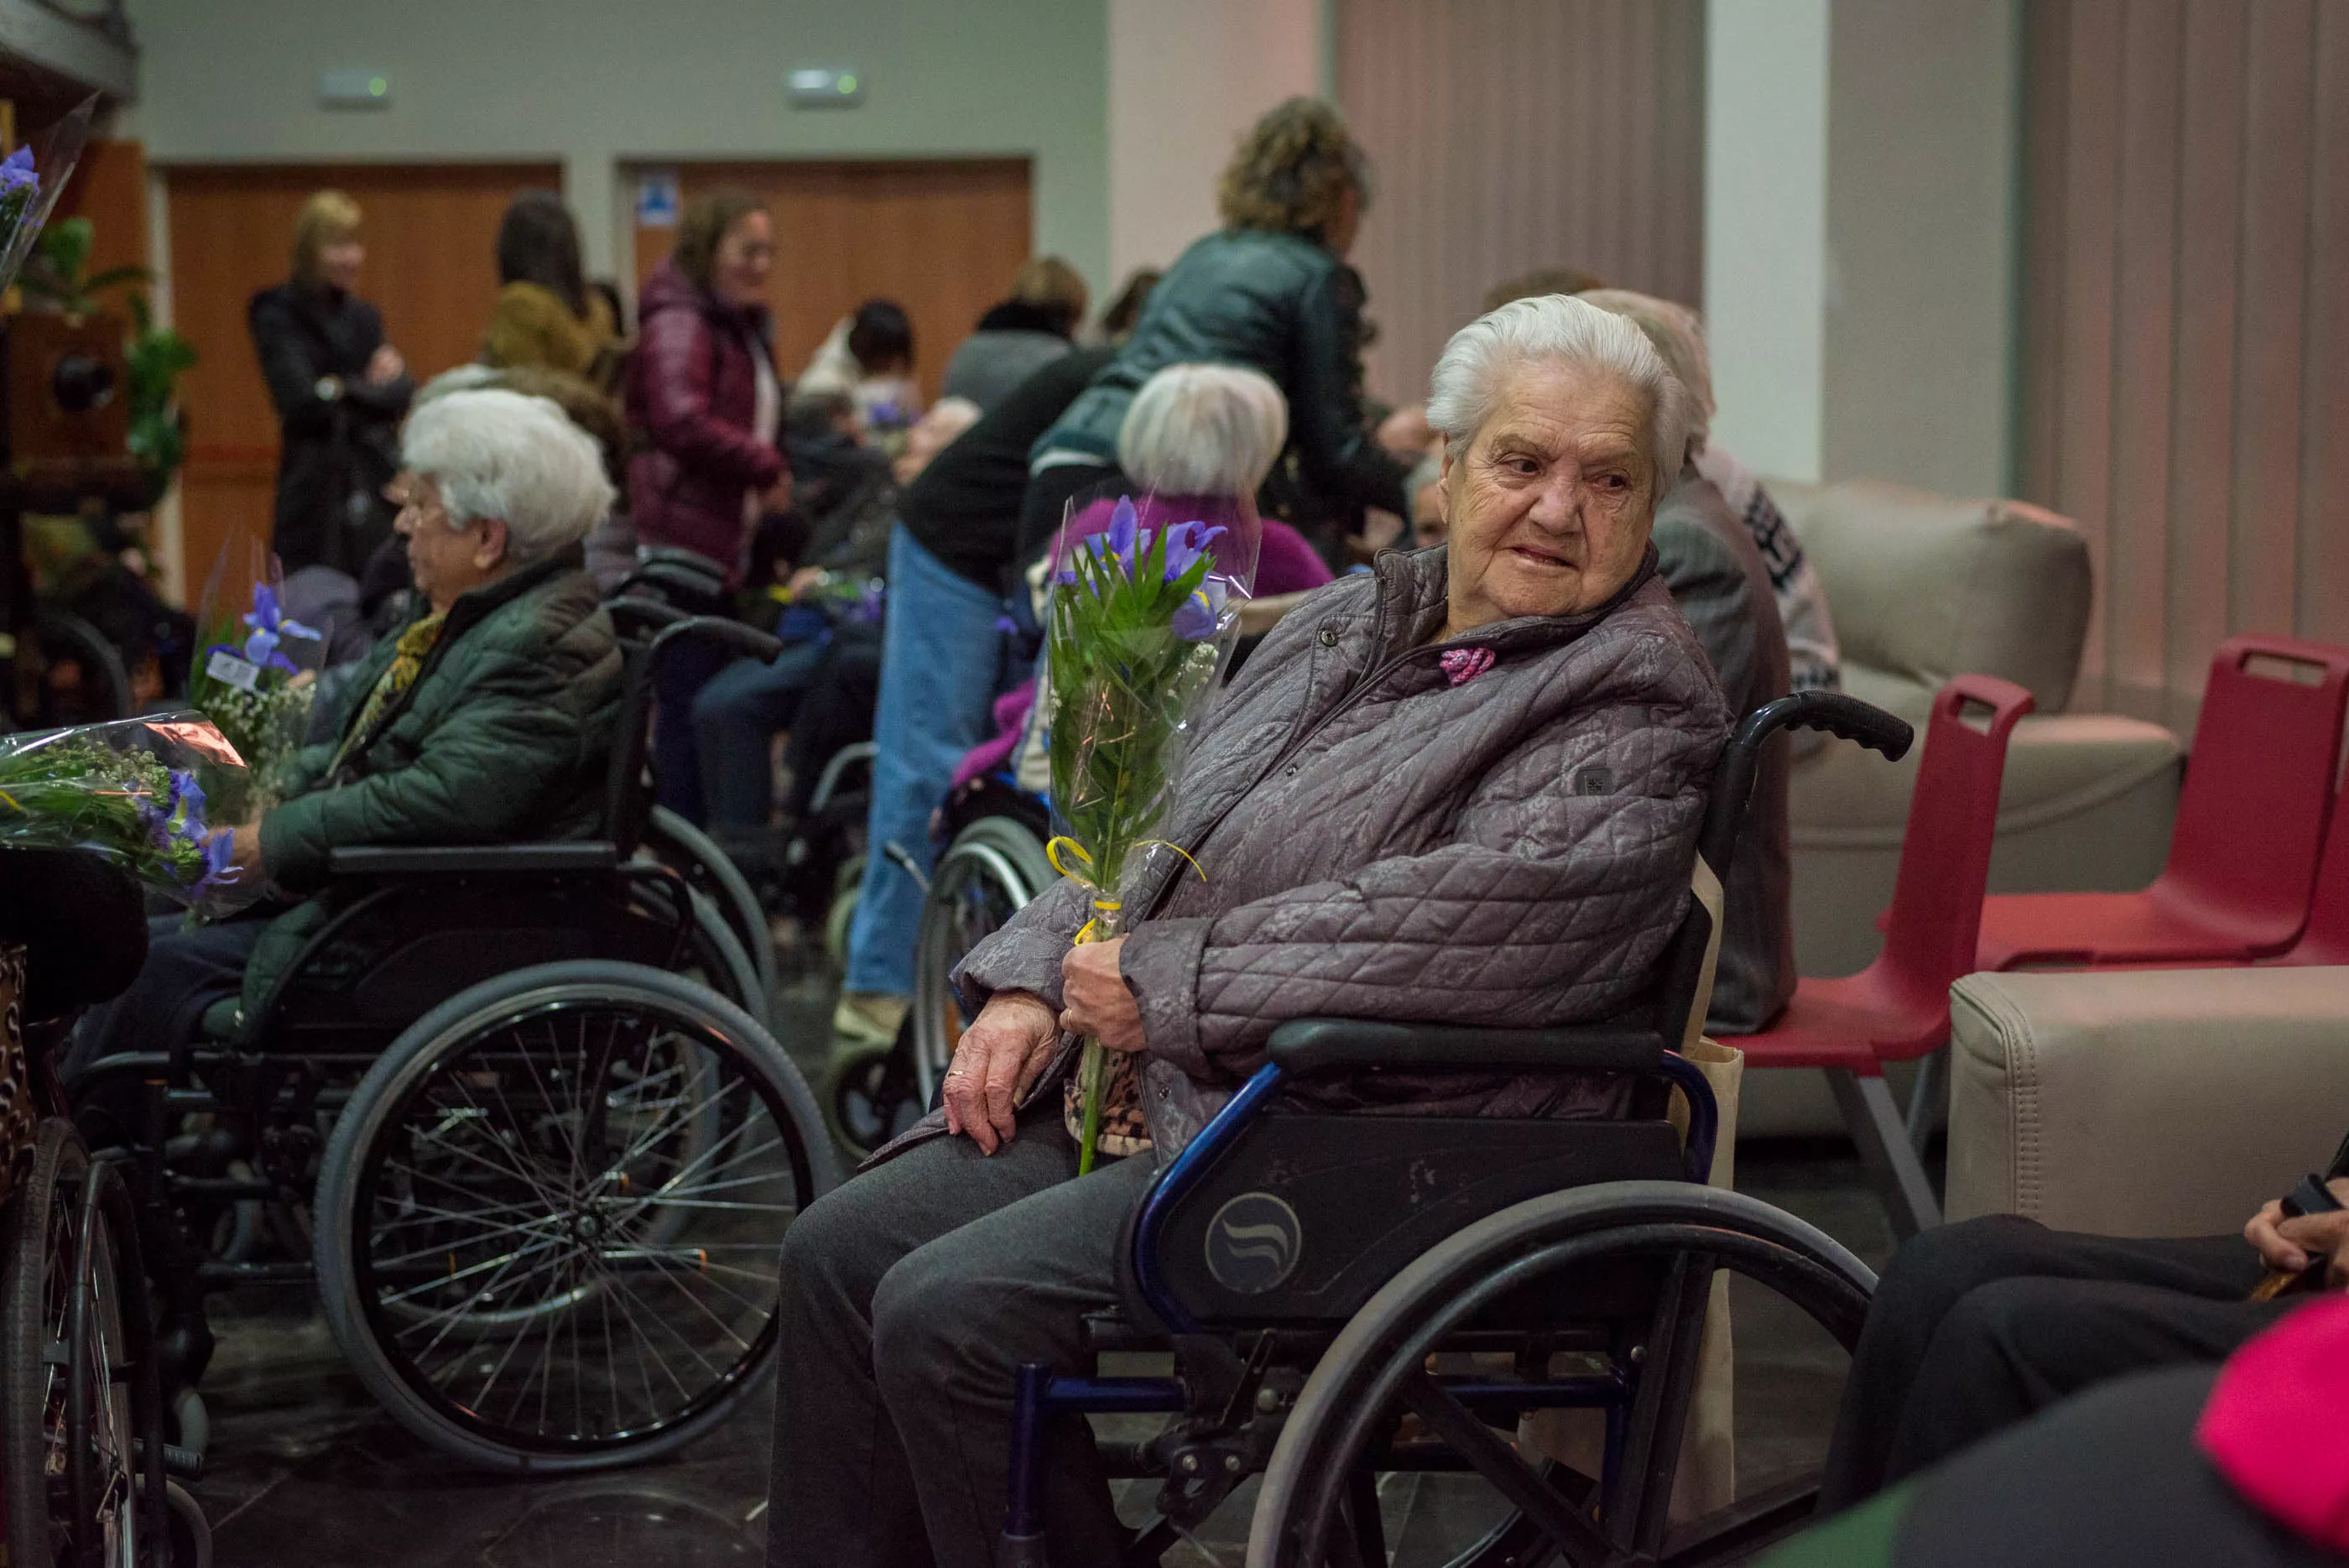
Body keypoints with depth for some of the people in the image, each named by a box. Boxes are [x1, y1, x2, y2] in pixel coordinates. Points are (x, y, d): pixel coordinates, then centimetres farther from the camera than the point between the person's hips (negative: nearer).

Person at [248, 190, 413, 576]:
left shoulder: (362, 316, 14)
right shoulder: (278, 316, -2)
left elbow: (404, 394, 5)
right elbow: (300, 400, -14)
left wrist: (345, 390, -11)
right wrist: (372, 385, -5)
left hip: (372, 482, 5)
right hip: (315, 483, -5)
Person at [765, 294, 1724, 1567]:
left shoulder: (1638, 709, -11)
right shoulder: (1347, 623, 15)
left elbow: (1454, 924, -25)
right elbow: (1162, 830, 21)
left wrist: (1158, 985, -19)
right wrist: (1029, 985, 4)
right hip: (1148, 1095, 9)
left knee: (948, 1312, -21)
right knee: (839, 1250, 2)